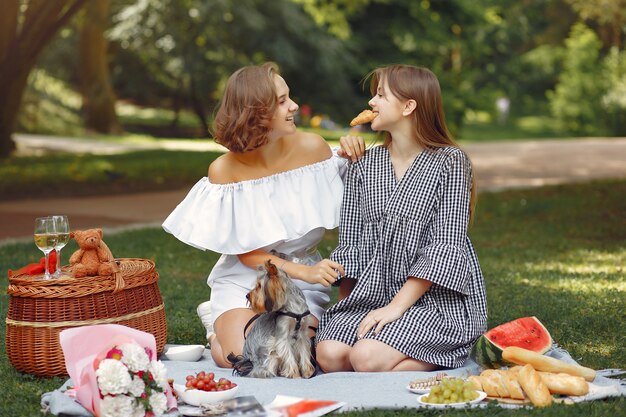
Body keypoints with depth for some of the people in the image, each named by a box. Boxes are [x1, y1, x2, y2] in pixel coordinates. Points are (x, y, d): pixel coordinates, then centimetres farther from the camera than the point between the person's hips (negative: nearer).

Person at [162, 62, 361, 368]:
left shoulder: (312, 147, -9)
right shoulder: (224, 170, -13)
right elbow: (245, 253, -9)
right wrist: (304, 272, -22)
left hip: (302, 285, 1)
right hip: (244, 281, -1)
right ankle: (219, 324, 13)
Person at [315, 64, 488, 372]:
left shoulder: (449, 162, -4)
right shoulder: (363, 166, 11)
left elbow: (446, 248, -11)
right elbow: (351, 243, 10)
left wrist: (397, 305, -17)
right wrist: (346, 307, -1)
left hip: (437, 298, -4)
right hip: (373, 294, 5)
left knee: (367, 357, -27)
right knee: (329, 353, -22)